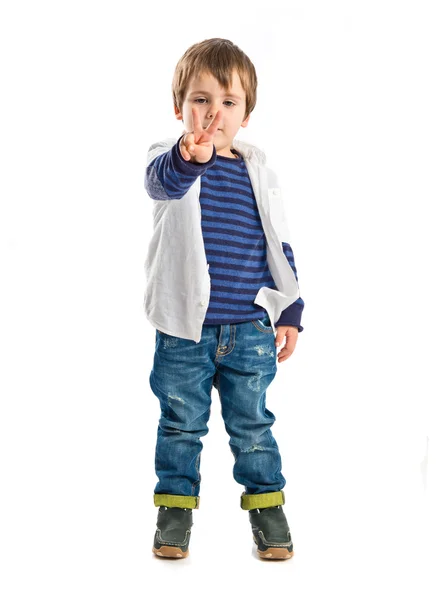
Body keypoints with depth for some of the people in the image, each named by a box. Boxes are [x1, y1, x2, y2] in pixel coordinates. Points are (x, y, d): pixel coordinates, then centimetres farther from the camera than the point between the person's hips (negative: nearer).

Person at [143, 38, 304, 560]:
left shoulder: (257, 173, 6)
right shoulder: (171, 161, -5)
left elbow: (280, 247, 11)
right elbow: (162, 180, -32)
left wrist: (290, 312, 8)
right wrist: (189, 158, -55)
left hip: (250, 328, 2)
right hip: (184, 331, -2)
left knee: (252, 424, 12)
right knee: (181, 424, 11)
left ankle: (266, 503, 27)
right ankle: (176, 507, 27)